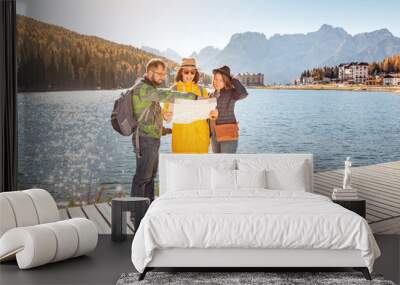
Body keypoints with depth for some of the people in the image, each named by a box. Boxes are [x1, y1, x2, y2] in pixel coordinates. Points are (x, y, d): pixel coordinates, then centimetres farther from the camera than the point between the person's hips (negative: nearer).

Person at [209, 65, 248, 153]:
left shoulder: (231, 93, -10)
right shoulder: (212, 96, 11)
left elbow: (243, 93, -33)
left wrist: (233, 80, -18)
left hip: (228, 135, -7)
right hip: (215, 136, 8)